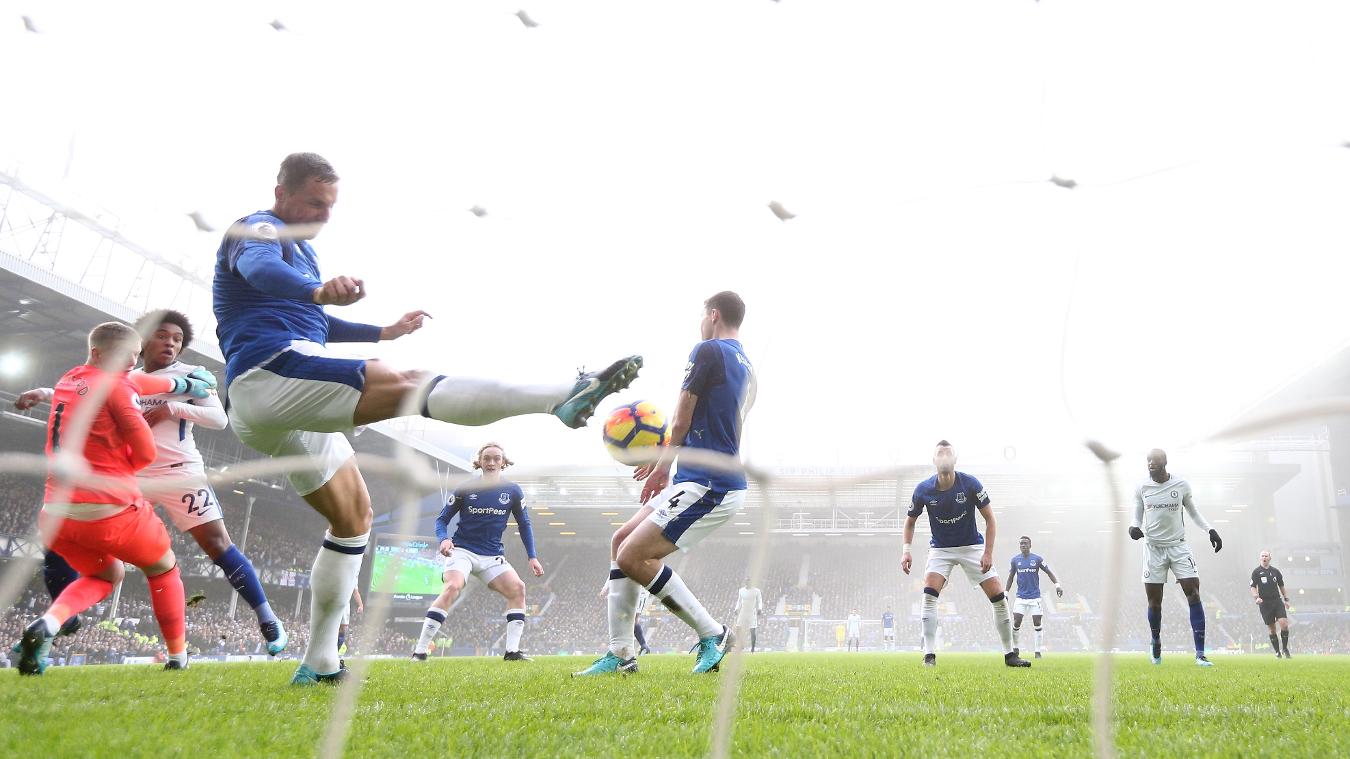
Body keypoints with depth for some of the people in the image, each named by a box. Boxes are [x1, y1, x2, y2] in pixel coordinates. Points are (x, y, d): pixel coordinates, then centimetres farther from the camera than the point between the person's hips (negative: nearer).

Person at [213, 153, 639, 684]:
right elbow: (260, 270, -27)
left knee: (352, 515, 12)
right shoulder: (258, 231, -1)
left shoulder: (300, 249, 28)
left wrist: (385, 332, 33)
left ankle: (319, 664, 16)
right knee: (404, 386, -28)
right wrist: (319, 291, -49)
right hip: (270, 369, -11)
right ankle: (565, 396, -44)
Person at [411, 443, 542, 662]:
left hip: (493, 556, 3)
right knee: (452, 587, -29)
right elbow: (442, 519, 2)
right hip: (462, 550, -3)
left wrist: (532, 557, 1)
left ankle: (512, 652, -10)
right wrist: (444, 539, -20)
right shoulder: (465, 489, -3)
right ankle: (420, 651, -25)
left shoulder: (513, 491, 2)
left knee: (517, 588, -16)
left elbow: (524, 525, 10)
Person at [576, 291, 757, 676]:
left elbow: (680, 424, -4)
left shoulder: (708, 351, -9)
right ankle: (620, 654, 10)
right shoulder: (746, 367, 19)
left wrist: (662, 464, 14)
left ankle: (712, 633, -2)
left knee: (632, 556, -12)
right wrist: (665, 462, 22)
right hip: (699, 481, 10)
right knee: (621, 540, 11)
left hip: (707, 485, -10)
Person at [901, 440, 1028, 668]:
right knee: (929, 594, -21)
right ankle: (929, 655, -15)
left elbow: (989, 519, -9)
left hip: (972, 547, 0)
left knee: (999, 597, -5)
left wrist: (988, 553, -16)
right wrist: (906, 550, -9)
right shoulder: (923, 490, -13)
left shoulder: (970, 484, -17)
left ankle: (1009, 654, 13)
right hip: (940, 549, 0)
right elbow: (910, 521, 3)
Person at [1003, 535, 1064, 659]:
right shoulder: (1015, 560, 4)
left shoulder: (1037, 559, -2)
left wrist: (1057, 585, -7)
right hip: (1020, 597, 1)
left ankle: (1037, 651, 7)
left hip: (1035, 597, -1)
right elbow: (1010, 578, 12)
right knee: (1016, 624, -6)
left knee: (1037, 624, -3)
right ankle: (1015, 649, 11)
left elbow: (1049, 572, 5)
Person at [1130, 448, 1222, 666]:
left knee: (1194, 595, -11)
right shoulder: (1142, 488, -2)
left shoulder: (1181, 485, -2)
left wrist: (1210, 530, 1)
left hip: (1178, 546, 0)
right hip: (1153, 548, 0)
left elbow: (1193, 512, 13)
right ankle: (1156, 646, 26)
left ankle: (1200, 654, -9)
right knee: (1154, 601, 3)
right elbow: (1137, 518, 7)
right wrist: (1134, 527, -15)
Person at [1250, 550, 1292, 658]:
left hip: (1277, 601, 2)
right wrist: (1256, 598, -18)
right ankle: (1277, 652, 15)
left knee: (1284, 624, -13)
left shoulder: (1275, 571, 11)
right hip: (1265, 603, -2)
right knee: (1271, 629, 2)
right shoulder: (1256, 572, 1)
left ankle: (1285, 649, 4)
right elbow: (1253, 587, -2)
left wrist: (1286, 599, 13)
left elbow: (1281, 586, 20)